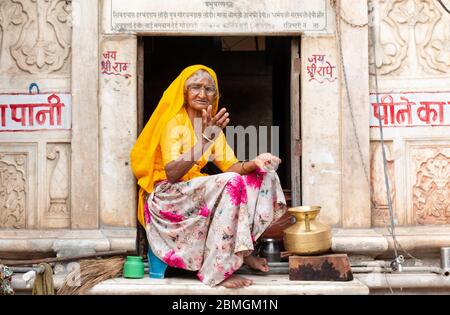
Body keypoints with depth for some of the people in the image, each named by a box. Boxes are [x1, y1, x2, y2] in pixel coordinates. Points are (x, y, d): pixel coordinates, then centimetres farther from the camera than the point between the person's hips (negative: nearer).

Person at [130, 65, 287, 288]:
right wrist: (205, 139, -34)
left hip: (195, 191, 8)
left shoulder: (212, 124, 11)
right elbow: (172, 174, -26)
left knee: (263, 176, -2)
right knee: (230, 183, -31)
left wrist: (254, 163, -19)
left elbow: (231, 166, 2)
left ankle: (243, 250, -4)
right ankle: (218, 271, -28)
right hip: (166, 197, -8)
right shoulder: (174, 122, -12)